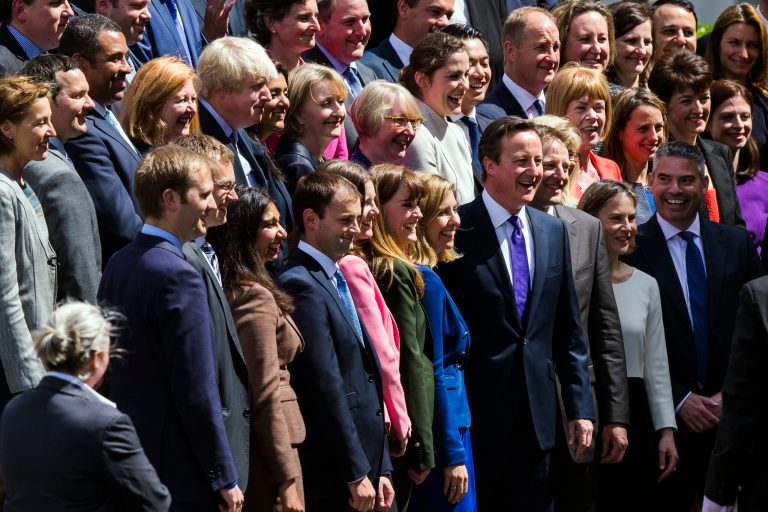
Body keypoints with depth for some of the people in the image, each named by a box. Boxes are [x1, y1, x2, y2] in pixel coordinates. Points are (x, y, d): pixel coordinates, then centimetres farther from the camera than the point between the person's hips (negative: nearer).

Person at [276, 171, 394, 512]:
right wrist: (356, 473, -16)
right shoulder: (301, 285, -12)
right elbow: (325, 388, -16)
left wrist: (380, 469, 13)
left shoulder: (335, 280, 17)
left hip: (365, 468, 9)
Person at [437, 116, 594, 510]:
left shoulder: (553, 232, 10)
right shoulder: (457, 231, -8)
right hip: (476, 413, -5)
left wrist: (579, 407, 8)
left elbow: (568, 331, 13)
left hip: (537, 415, 5)